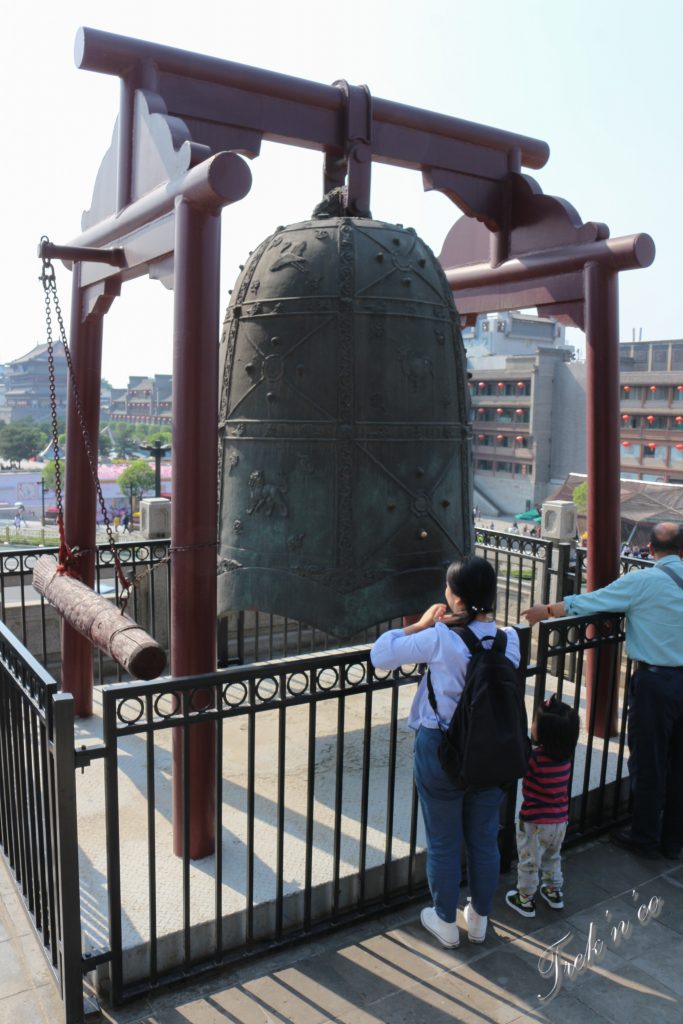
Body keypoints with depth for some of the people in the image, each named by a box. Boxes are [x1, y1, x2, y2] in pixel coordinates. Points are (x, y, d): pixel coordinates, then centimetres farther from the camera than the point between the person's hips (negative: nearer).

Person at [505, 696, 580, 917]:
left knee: (529, 862, 14)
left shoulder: (535, 758, -29)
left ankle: (525, 900, 29)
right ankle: (554, 892, 44)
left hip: (534, 822, -6)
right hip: (560, 820, 6)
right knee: (552, 857, 29)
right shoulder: (565, 756, -10)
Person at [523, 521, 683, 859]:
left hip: (655, 681, -5)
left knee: (647, 764, 9)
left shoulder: (642, 581, -12)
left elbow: (587, 603, -13)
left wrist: (546, 610, -5)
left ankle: (645, 839, 23)